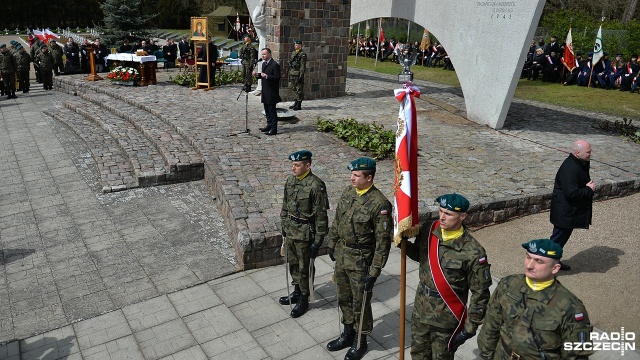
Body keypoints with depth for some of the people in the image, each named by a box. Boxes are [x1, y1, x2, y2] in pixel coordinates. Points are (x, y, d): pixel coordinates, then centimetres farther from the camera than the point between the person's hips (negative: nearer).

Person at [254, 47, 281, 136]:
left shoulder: (275, 65, -14)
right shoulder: (264, 63, 15)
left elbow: (277, 78, -18)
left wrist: (266, 76, -26)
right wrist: (257, 75, 4)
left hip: (271, 92, -9)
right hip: (265, 91, 9)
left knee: (272, 110, -5)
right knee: (267, 109, 16)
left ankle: (274, 128, 0)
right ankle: (269, 125, 27)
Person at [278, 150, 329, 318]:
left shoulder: (316, 186, -22)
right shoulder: (290, 181, 1)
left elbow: (321, 215, -19)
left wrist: (317, 241, -17)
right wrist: (284, 225, 17)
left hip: (305, 233, -7)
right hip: (291, 230, 7)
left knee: (303, 268, 6)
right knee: (293, 264, 20)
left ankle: (304, 300, 25)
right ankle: (297, 292, 40)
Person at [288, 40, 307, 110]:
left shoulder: (302, 54, -10)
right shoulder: (294, 53, 16)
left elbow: (303, 66, -15)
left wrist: (301, 75, -20)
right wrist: (289, 73, 17)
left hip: (298, 73, -9)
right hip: (292, 73, 9)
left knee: (299, 89, -3)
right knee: (292, 87, 13)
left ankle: (299, 105, 2)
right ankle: (296, 102, 23)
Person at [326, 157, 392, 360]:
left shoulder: (379, 204, -23)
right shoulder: (348, 192, -1)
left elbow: (383, 241, -20)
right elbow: (337, 220, 12)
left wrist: (374, 271, -19)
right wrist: (332, 245, 16)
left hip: (361, 261, -7)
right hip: (341, 256, 7)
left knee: (360, 303, 11)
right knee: (344, 298, 21)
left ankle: (360, 341, 33)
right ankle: (348, 334, 43)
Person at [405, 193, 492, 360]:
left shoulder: (473, 252, -24)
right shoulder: (430, 232, -10)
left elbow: (480, 293, -15)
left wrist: (470, 326, -11)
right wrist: (403, 242, -8)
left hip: (446, 320, -5)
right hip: (420, 312, 5)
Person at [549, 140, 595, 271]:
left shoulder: (581, 163, 4)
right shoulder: (570, 169, -28)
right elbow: (571, 193, -30)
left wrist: (588, 185, 5)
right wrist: (589, 189, -18)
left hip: (570, 210, 10)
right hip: (564, 212, -10)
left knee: (563, 236, 21)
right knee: (559, 237, 1)